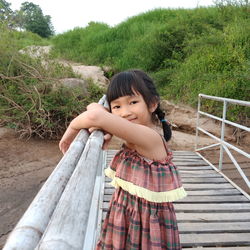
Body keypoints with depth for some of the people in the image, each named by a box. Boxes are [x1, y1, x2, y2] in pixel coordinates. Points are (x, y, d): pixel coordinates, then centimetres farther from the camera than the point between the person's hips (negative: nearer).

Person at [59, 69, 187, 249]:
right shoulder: (135, 135, -2)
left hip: (147, 219, -7)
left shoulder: (150, 138, -26)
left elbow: (96, 116, -35)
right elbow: (95, 108, 10)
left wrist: (72, 128, -17)